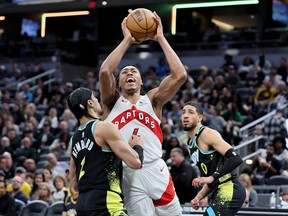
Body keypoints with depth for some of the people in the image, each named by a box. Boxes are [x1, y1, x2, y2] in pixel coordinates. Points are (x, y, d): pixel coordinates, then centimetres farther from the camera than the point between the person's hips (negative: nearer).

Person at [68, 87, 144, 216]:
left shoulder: (74, 139, 17)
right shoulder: (104, 127, -7)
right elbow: (134, 162, -12)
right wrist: (138, 146, 8)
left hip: (82, 203, 9)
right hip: (105, 202, -9)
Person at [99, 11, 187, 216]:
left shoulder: (152, 100, 15)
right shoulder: (112, 103, 12)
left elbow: (180, 75, 0)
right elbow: (104, 71, -9)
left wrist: (161, 38, 4)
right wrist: (127, 40, -1)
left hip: (157, 173, 2)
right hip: (129, 176, -2)